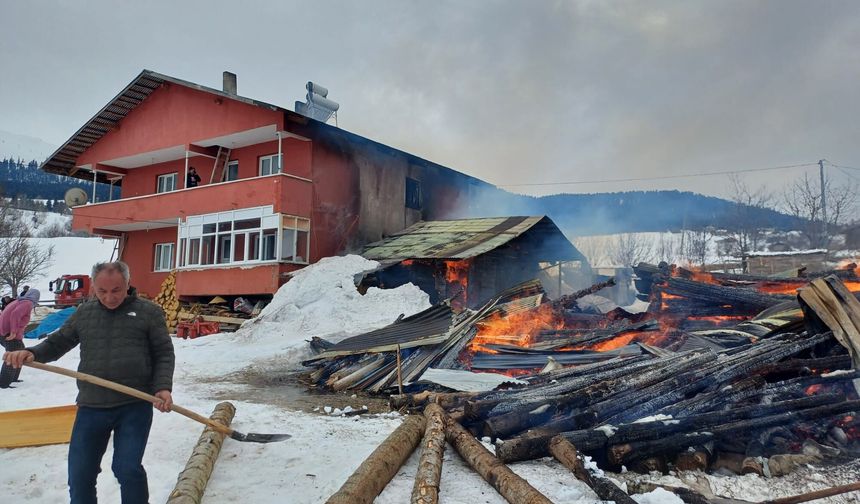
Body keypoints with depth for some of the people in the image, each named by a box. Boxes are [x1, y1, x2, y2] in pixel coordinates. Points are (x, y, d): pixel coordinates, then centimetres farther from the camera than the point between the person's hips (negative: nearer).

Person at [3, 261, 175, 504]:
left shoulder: (149, 312, 0)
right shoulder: (84, 313, 11)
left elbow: (164, 354, 1)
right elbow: (57, 343, 18)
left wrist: (163, 387, -14)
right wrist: (31, 353, -4)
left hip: (135, 405, -4)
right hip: (91, 406, 4)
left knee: (128, 469, -8)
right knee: (79, 474, 9)